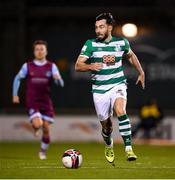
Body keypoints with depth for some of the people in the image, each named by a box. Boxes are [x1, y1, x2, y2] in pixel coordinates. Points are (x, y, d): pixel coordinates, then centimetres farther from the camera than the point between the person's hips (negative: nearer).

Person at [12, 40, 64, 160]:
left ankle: (43, 152, 21)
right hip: (32, 102, -1)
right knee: (38, 124, -23)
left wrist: (58, 78, -29)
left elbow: (61, 84, -6)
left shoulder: (51, 66, 0)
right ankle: (35, 128, 16)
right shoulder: (27, 66, 1)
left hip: (46, 102, 1)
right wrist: (15, 95, 9)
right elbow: (17, 79, 15)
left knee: (46, 128, -1)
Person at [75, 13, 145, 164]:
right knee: (106, 123, 8)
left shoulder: (122, 42, 1)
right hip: (99, 88, 1)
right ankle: (109, 147, 41)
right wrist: (91, 66, -31)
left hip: (118, 85, 0)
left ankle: (129, 149, -31)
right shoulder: (90, 44, -5)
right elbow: (78, 66, -11)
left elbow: (131, 55, 23)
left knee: (120, 110, -29)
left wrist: (141, 72, 22)